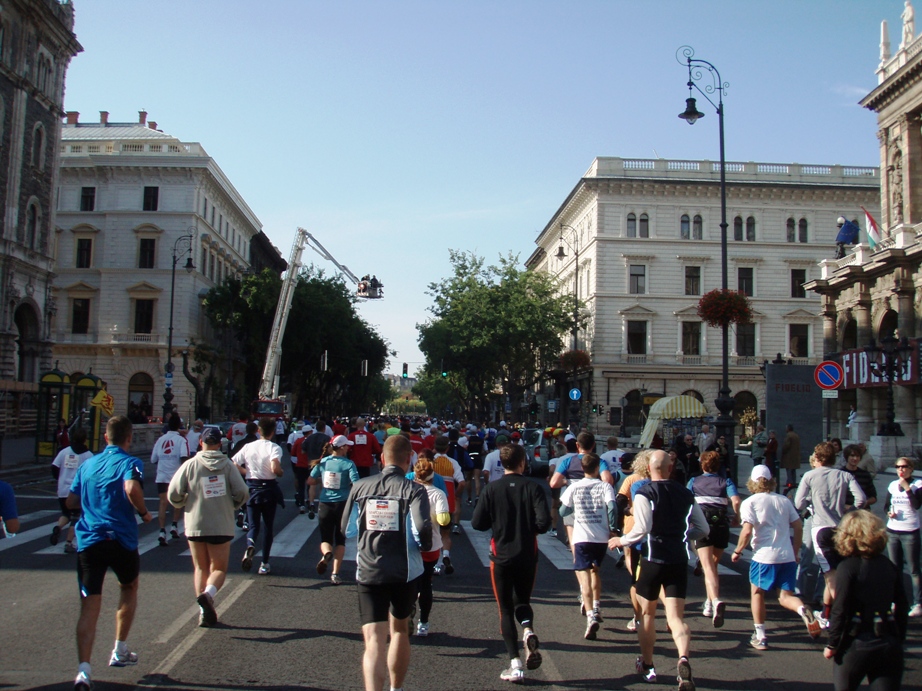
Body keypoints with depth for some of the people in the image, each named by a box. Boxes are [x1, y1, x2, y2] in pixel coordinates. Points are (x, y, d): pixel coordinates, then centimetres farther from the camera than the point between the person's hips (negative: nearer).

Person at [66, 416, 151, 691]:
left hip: (88, 542, 3)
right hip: (121, 540, -3)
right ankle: (120, 652, 30)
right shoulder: (130, 462, -6)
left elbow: (71, 502, 16)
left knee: (89, 607, 1)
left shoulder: (87, 465, 12)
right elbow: (132, 488, -26)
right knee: (129, 588, 24)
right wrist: (143, 512, -10)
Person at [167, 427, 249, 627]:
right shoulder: (227, 465, -3)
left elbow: (173, 493, -7)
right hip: (222, 526, -1)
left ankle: (204, 612, 9)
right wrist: (232, 506, 11)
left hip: (195, 526, 1)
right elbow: (242, 493, -9)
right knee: (219, 568, 8)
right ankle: (208, 593, -21)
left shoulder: (190, 464, -3)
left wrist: (183, 505, 14)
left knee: (200, 568, 15)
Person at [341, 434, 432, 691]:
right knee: (399, 630, 24)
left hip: (368, 572, 0)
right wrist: (426, 547, 0)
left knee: (374, 641, -3)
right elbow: (422, 529, -22)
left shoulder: (360, 487, 1)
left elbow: (347, 529, 9)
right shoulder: (413, 490, -9)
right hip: (405, 572, 0)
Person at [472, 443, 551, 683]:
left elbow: (477, 523, -8)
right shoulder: (533, 488, -8)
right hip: (528, 557, 1)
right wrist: (529, 527, 6)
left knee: (506, 610, 9)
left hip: (501, 557, -1)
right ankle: (528, 630, -9)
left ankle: (515, 665, 4)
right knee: (522, 601, 22)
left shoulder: (491, 489, -8)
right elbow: (544, 523, -15)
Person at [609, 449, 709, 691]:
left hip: (653, 560, -3)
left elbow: (642, 529, -18)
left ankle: (647, 666, 29)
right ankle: (683, 659, -25)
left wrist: (621, 541, -2)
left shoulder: (644, 493, -8)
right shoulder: (686, 494, 7)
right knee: (676, 617, 2)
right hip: (679, 561, 3)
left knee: (647, 613, 16)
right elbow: (703, 529, 11)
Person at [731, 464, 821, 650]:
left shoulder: (749, 502, -3)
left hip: (764, 557, -4)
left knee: (757, 592, 14)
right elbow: (798, 527, 12)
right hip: (788, 557, 4)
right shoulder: (784, 500, 12)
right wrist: (795, 552, 22)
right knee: (785, 596, 10)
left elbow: (747, 531, -13)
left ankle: (760, 637, 15)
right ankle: (803, 610, -23)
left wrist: (737, 551, 0)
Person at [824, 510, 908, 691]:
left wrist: (832, 644, -5)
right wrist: (898, 640, 18)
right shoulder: (889, 566, 4)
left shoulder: (847, 567, -11)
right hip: (890, 645, 4)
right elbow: (901, 607, 8)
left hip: (857, 644, -4)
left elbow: (840, 610, -13)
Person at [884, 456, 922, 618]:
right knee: (895, 568, 12)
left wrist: (907, 487, -21)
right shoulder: (893, 485, 7)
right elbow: (886, 505, 15)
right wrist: (889, 512, -5)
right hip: (892, 531, 5)